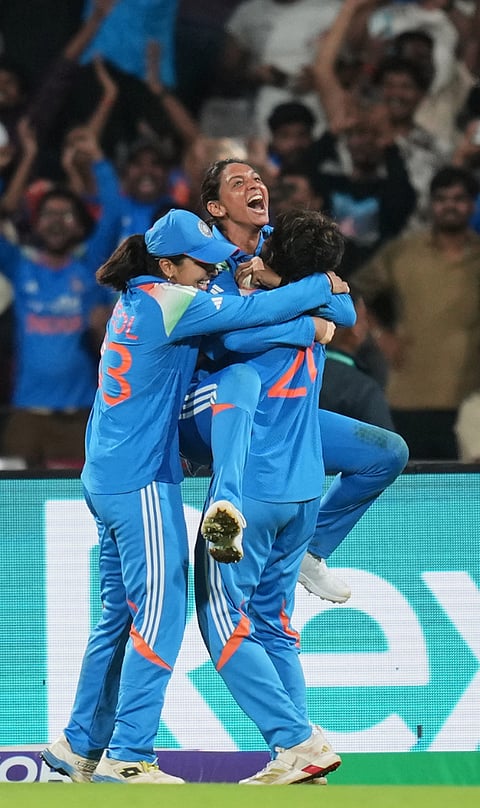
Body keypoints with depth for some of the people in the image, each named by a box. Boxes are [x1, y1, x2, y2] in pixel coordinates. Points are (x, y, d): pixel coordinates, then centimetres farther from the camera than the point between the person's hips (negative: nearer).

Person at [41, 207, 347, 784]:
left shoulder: (133, 301, 14)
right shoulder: (170, 302, -13)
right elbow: (254, 312, -15)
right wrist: (323, 287, -2)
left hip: (106, 478, 10)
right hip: (142, 481, -10)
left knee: (120, 616, 14)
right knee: (160, 613, -8)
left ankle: (81, 746, 18)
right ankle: (126, 758, -11)